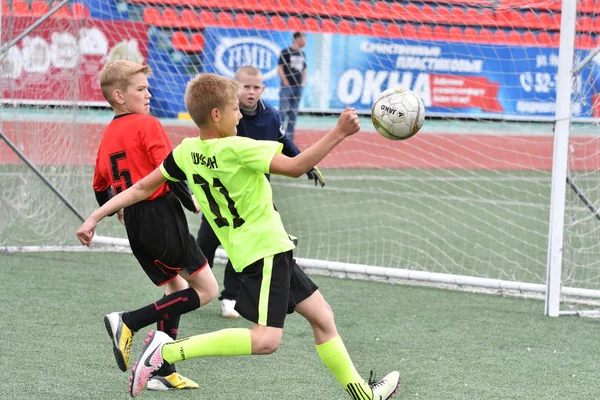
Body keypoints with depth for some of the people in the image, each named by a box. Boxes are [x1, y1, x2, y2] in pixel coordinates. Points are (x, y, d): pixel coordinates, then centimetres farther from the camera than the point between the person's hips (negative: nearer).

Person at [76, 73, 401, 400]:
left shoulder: (186, 152, 1)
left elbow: (141, 188, 4)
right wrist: (339, 133, -26)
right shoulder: (237, 150, -20)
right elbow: (294, 167, -25)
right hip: (265, 249, -10)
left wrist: (96, 217, 14)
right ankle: (168, 350, -18)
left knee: (322, 316, 16)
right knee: (265, 340, -18)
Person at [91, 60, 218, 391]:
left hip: (134, 223, 8)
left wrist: (116, 211, 39)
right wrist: (191, 202, -5)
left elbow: (100, 186, 20)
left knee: (175, 287, 19)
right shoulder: (147, 125, -10)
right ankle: (129, 323, -12)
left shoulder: (108, 135, 13)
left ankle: (162, 373, 13)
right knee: (206, 290, -3)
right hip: (162, 215, -8)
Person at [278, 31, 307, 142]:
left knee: (294, 113, 7)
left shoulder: (302, 54, 13)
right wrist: (286, 82, -12)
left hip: (298, 87, 7)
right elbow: (280, 68, -9)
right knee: (283, 111, -9)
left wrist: (303, 82, 9)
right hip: (287, 87, -7)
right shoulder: (285, 52, -7)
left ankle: (289, 136, 11)